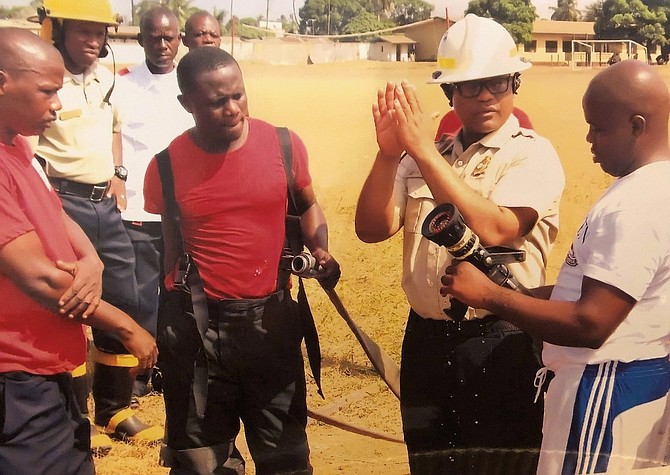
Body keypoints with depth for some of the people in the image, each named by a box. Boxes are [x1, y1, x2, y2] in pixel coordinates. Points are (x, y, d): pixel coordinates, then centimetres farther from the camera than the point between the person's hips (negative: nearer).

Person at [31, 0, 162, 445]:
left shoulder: (106, 77, 9)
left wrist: (118, 173, 13)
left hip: (107, 204, 8)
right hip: (64, 204, -7)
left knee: (124, 303, 11)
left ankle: (115, 409, 26)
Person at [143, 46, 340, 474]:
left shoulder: (284, 145, -6)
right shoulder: (167, 166, -6)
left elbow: (308, 204, 12)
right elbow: (169, 248, 8)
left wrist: (320, 250, -8)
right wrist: (163, 326, 10)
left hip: (273, 319, 1)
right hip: (198, 327, 0)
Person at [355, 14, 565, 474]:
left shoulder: (533, 154, -8)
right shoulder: (423, 155, 7)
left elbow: (493, 229, -25)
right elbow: (372, 229, -2)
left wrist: (423, 149, -24)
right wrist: (389, 153, -17)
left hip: (502, 344, -5)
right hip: (426, 340, 5)